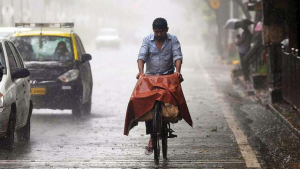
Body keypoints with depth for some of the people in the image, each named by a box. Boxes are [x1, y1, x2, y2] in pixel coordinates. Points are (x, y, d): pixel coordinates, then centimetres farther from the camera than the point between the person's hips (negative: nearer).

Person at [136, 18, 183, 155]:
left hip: (168, 75, -1)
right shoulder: (147, 40, 4)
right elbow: (141, 56, -8)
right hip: (150, 76, 1)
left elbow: (177, 56, -8)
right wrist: (141, 71, -26)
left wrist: (177, 71, -27)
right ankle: (152, 136, -1)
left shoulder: (173, 40, 4)